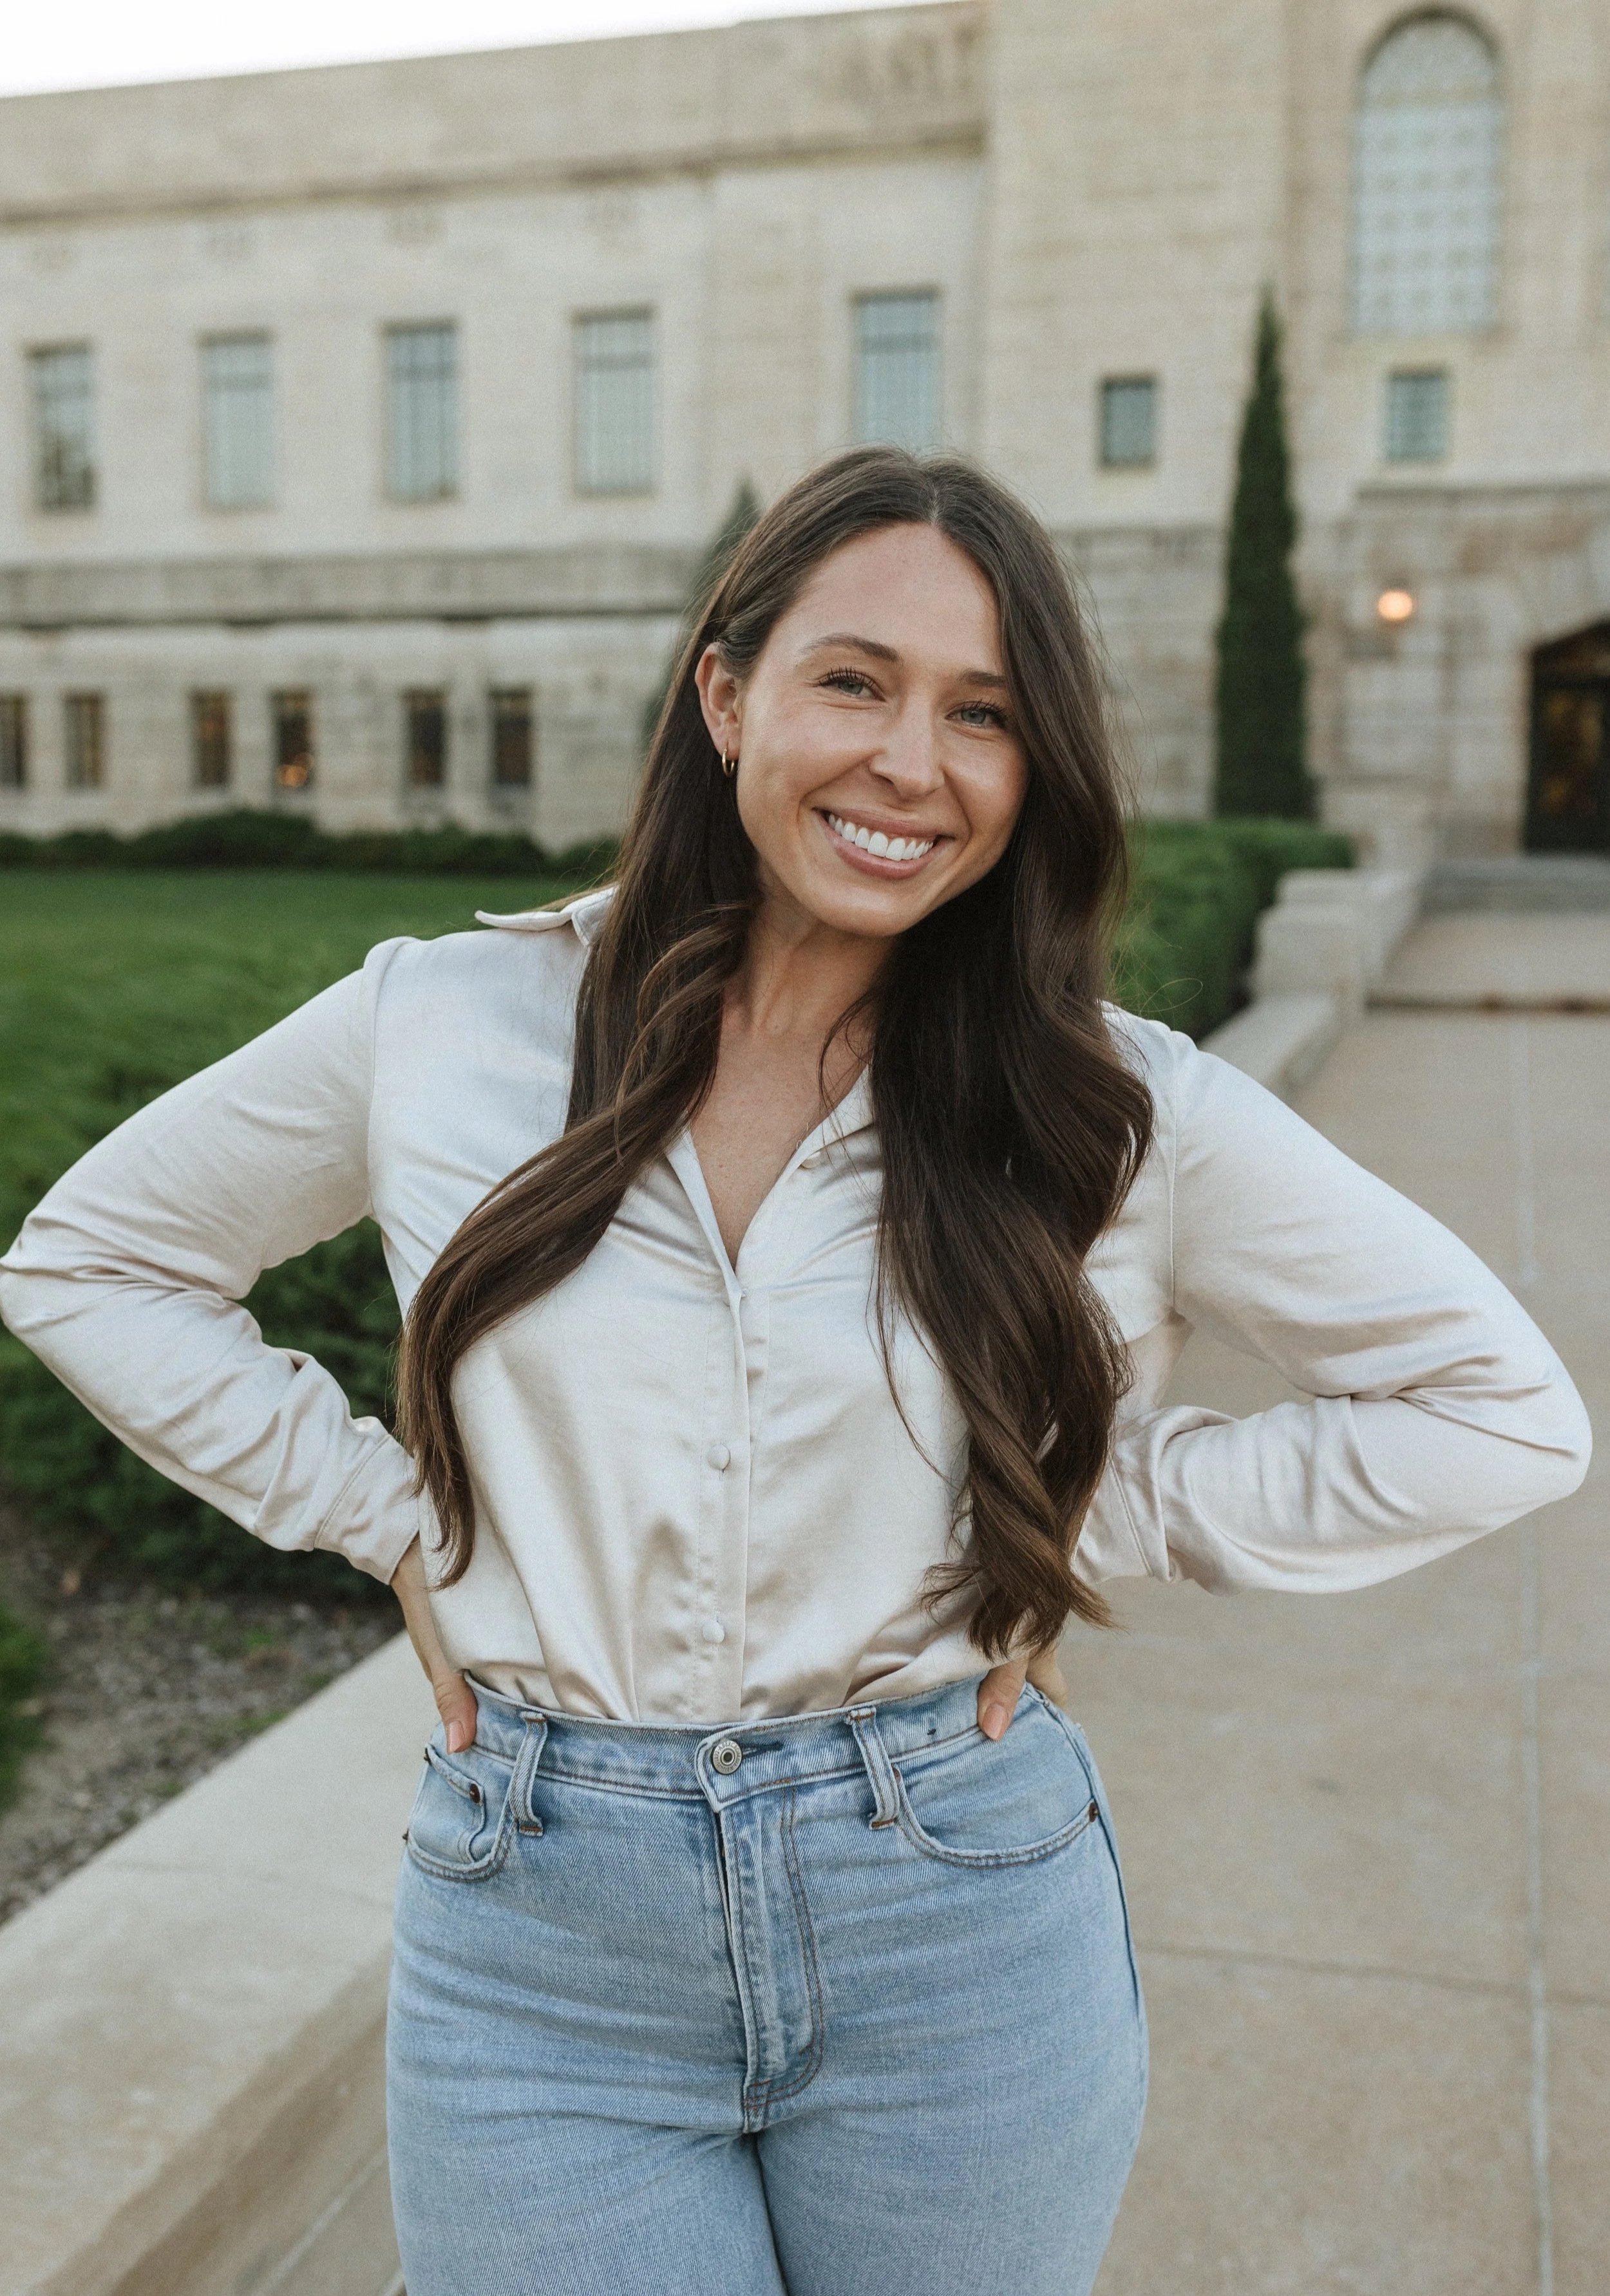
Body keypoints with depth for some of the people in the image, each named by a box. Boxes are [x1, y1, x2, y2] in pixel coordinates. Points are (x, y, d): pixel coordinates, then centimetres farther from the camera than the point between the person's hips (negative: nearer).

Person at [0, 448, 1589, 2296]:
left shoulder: (1121, 1111, -7)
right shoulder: (445, 1028, -5)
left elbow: (1502, 1409, 0)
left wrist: (1099, 1520, -7)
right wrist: (380, 1516, -1)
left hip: (960, 1938, 1)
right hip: (539, 1955, 0)